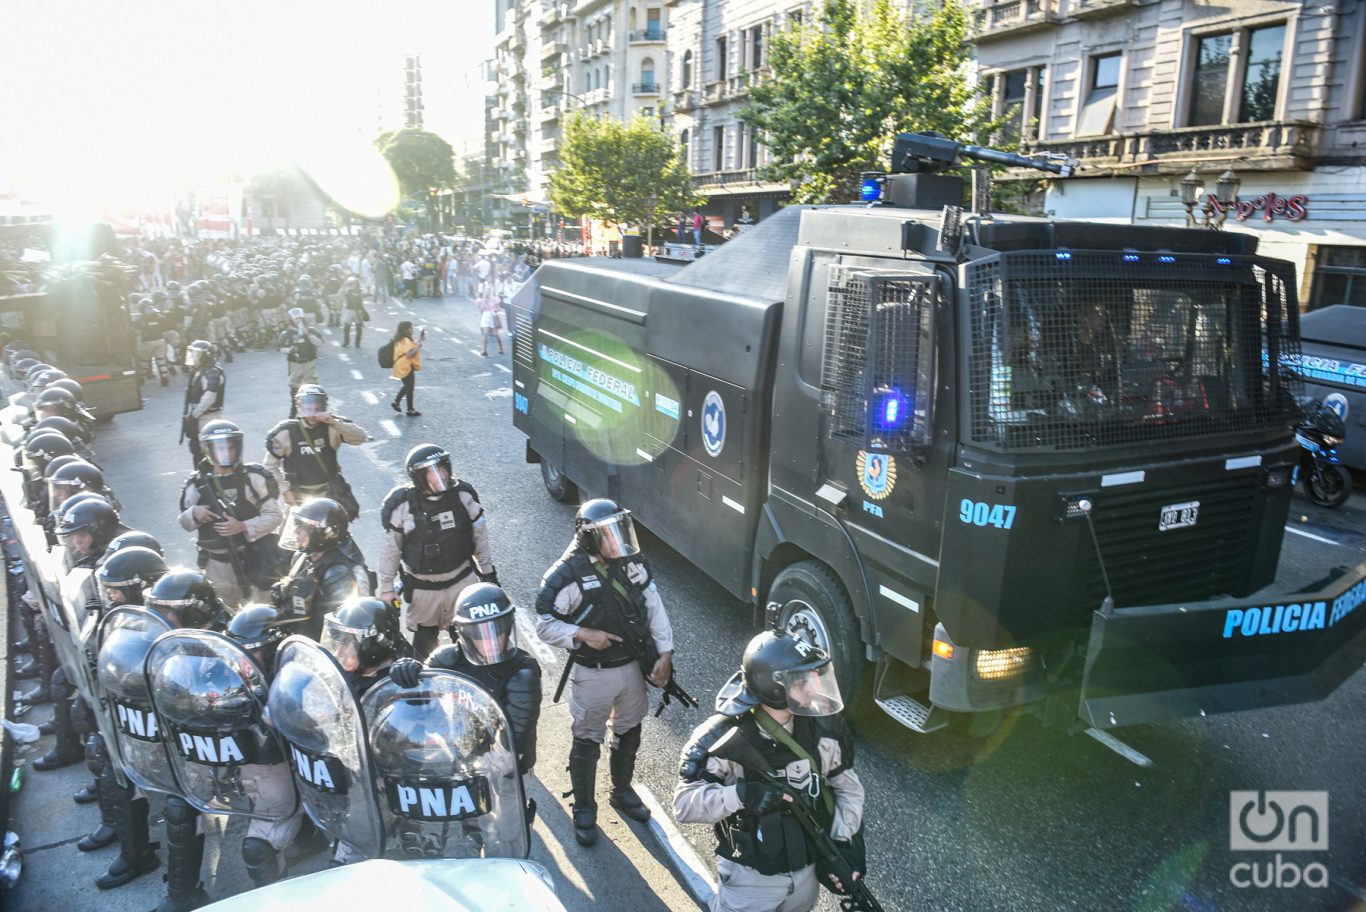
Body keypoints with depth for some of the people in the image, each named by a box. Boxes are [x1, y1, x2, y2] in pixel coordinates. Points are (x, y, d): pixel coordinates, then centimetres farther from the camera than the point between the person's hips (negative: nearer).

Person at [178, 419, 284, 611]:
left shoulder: (253, 477, -8)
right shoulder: (198, 483, -2)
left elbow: (275, 515, -9)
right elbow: (184, 522, 8)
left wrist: (243, 527, -22)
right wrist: (194, 514, -15)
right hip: (217, 565, 3)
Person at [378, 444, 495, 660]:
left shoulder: (463, 495, -11)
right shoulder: (403, 505, -18)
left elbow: (480, 535, 2)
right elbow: (390, 549, -7)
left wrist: (488, 571, 8)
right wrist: (386, 589, -1)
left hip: (463, 579, 2)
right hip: (423, 587, -2)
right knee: (425, 639, 15)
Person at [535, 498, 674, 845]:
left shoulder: (633, 565, -4)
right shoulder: (567, 575, -20)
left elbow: (655, 609, 3)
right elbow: (545, 626, -14)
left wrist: (665, 654, -3)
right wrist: (583, 635, -26)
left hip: (633, 667, 5)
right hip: (592, 674, -5)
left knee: (629, 734, 22)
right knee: (587, 743, 9)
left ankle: (622, 790, 46)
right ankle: (584, 811, 29)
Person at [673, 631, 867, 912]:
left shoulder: (823, 729, -12)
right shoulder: (723, 739, -24)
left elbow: (848, 787, 1)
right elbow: (685, 803, -25)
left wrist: (846, 844, -10)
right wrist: (741, 795, -38)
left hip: (808, 872, 4)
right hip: (750, 878, -4)